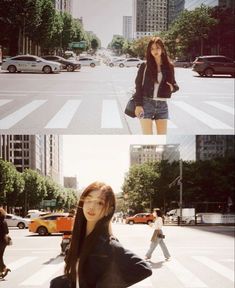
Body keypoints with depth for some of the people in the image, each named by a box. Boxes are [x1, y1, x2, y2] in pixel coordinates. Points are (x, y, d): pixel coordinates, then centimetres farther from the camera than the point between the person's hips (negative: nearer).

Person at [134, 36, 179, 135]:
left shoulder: (169, 66, 5)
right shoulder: (145, 66, -3)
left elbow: (174, 84, 16)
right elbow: (138, 86, -4)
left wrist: (173, 88, -9)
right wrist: (138, 105, -11)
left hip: (162, 105, 3)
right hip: (146, 104, -3)